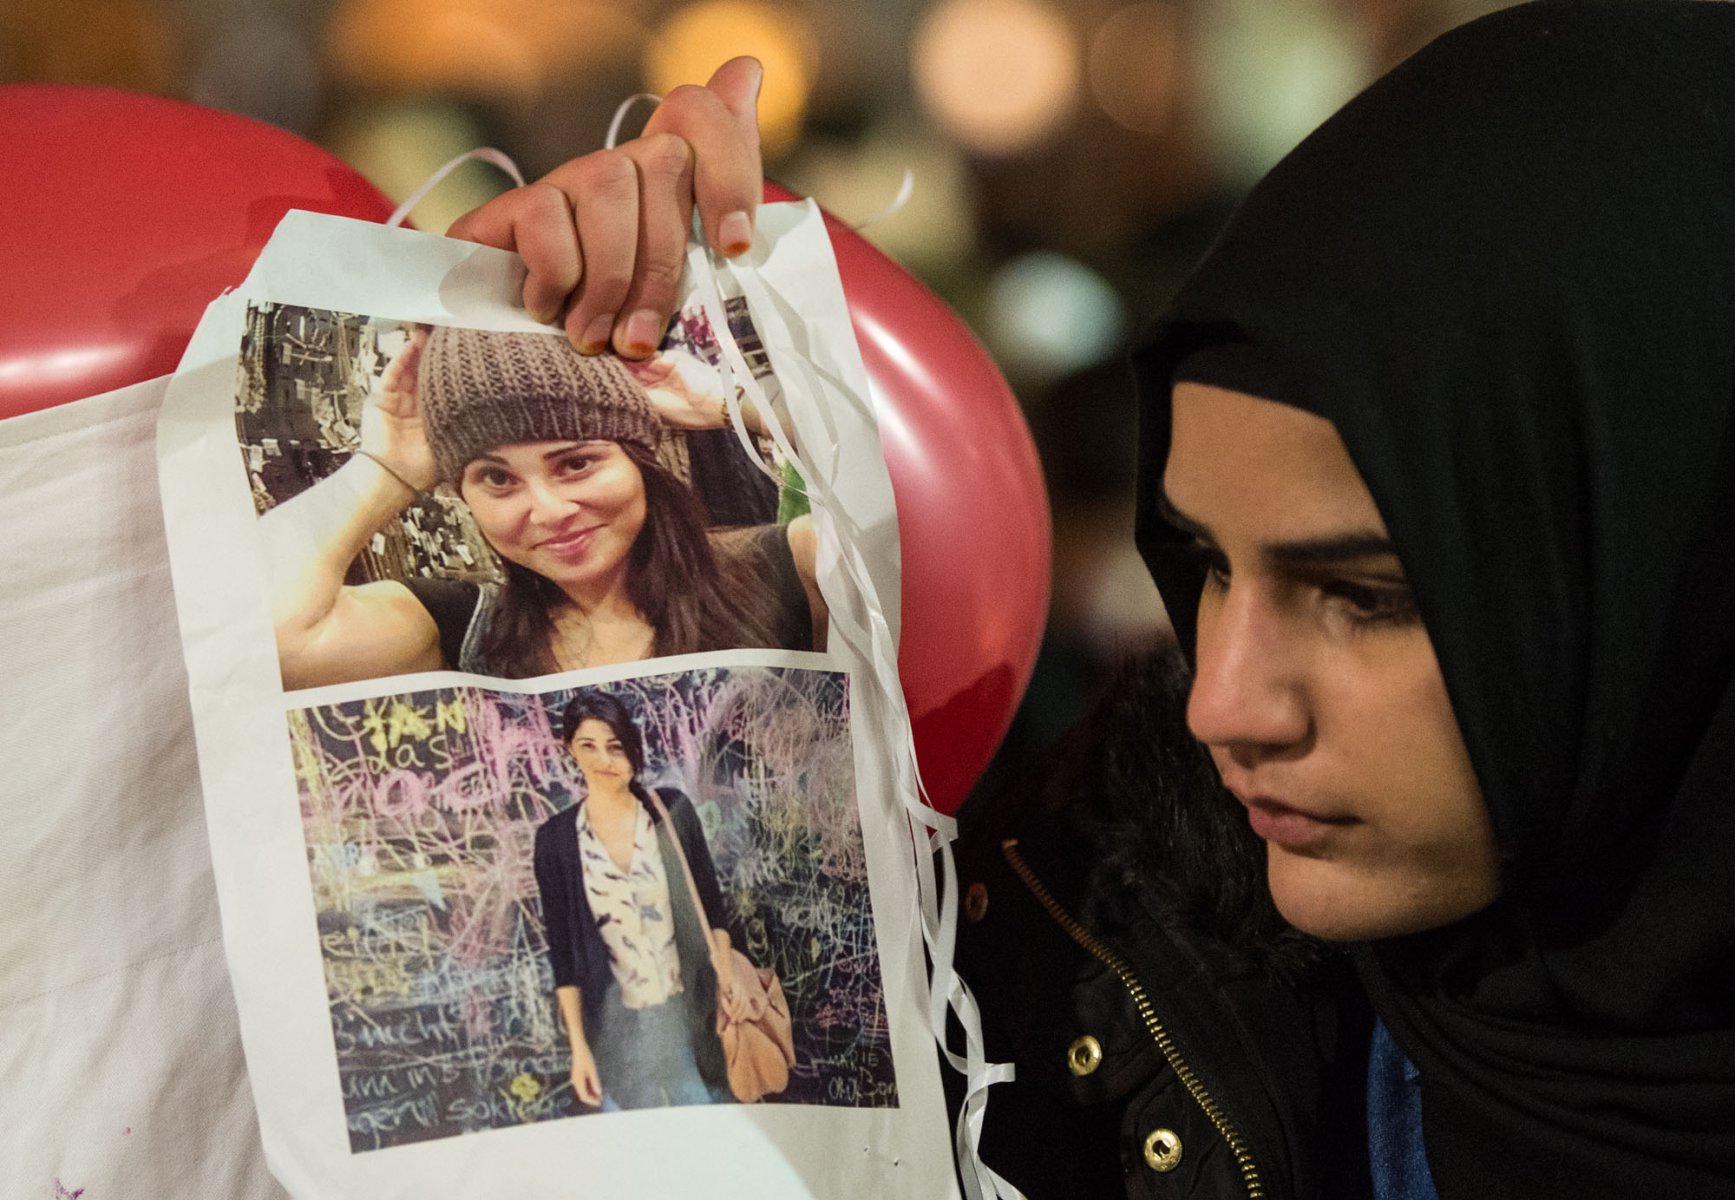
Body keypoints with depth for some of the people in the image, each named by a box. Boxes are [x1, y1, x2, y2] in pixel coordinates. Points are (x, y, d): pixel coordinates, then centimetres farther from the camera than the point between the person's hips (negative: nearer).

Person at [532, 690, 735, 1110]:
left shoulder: (672, 811, -3)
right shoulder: (556, 838, -4)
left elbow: (712, 908, 3)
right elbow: (562, 950, -1)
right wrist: (578, 1047, -4)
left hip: (693, 1014, 1)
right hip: (616, 1028, 0)